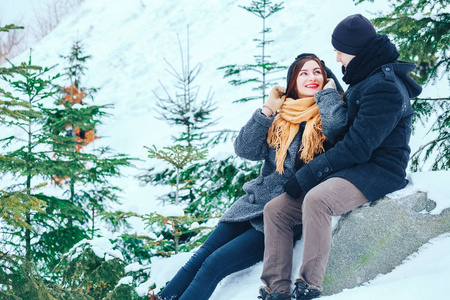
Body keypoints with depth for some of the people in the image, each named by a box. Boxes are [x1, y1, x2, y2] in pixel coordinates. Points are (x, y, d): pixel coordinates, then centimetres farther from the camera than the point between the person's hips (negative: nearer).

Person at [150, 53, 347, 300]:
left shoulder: (327, 115, 0)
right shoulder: (280, 115, 12)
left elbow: (336, 128, -25)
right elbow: (246, 150, 5)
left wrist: (329, 92, -8)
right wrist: (266, 111, -3)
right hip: (254, 204, 5)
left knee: (215, 264, -15)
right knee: (200, 257, -5)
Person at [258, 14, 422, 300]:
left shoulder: (384, 87, -16)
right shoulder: (364, 80, 16)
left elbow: (357, 147, -22)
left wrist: (307, 176, -18)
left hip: (378, 171, -10)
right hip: (350, 169, 10)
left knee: (315, 199, -38)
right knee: (275, 209, -4)